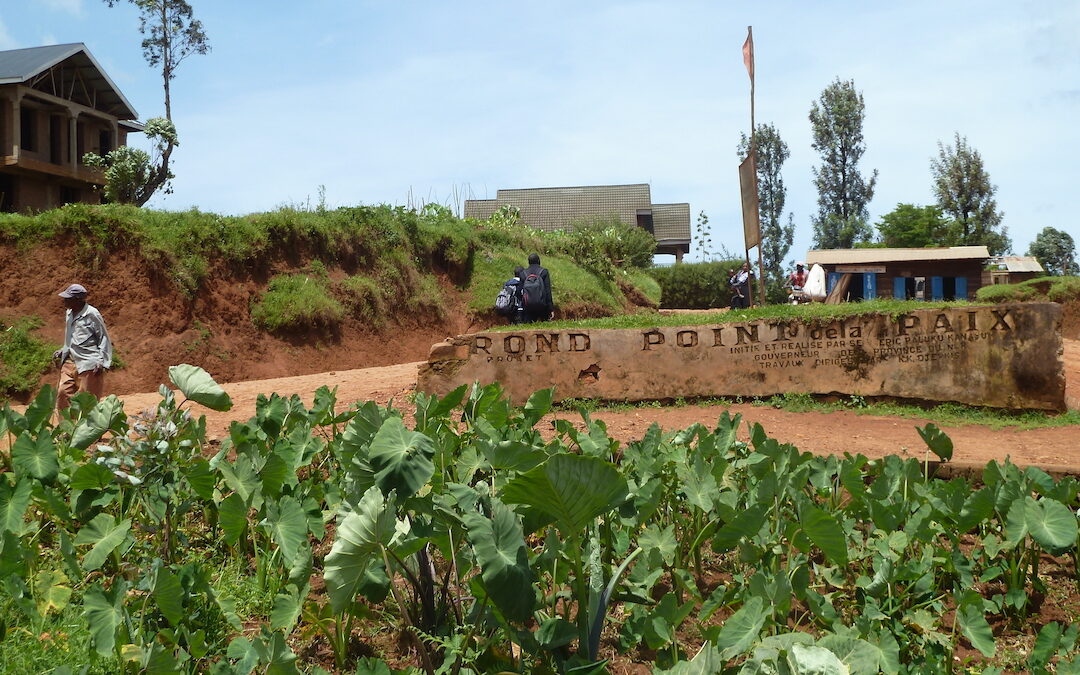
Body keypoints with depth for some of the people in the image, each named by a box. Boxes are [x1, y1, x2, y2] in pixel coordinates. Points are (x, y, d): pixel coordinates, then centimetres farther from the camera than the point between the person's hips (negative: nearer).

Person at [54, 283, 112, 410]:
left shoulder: (92, 314, -9)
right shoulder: (69, 314, 14)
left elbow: (104, 338, -7)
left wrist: (102, 361, -14)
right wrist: (63, 351, 14)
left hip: (89, 364, -7)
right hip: (70, 362, 7)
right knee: (63, 393, -2)